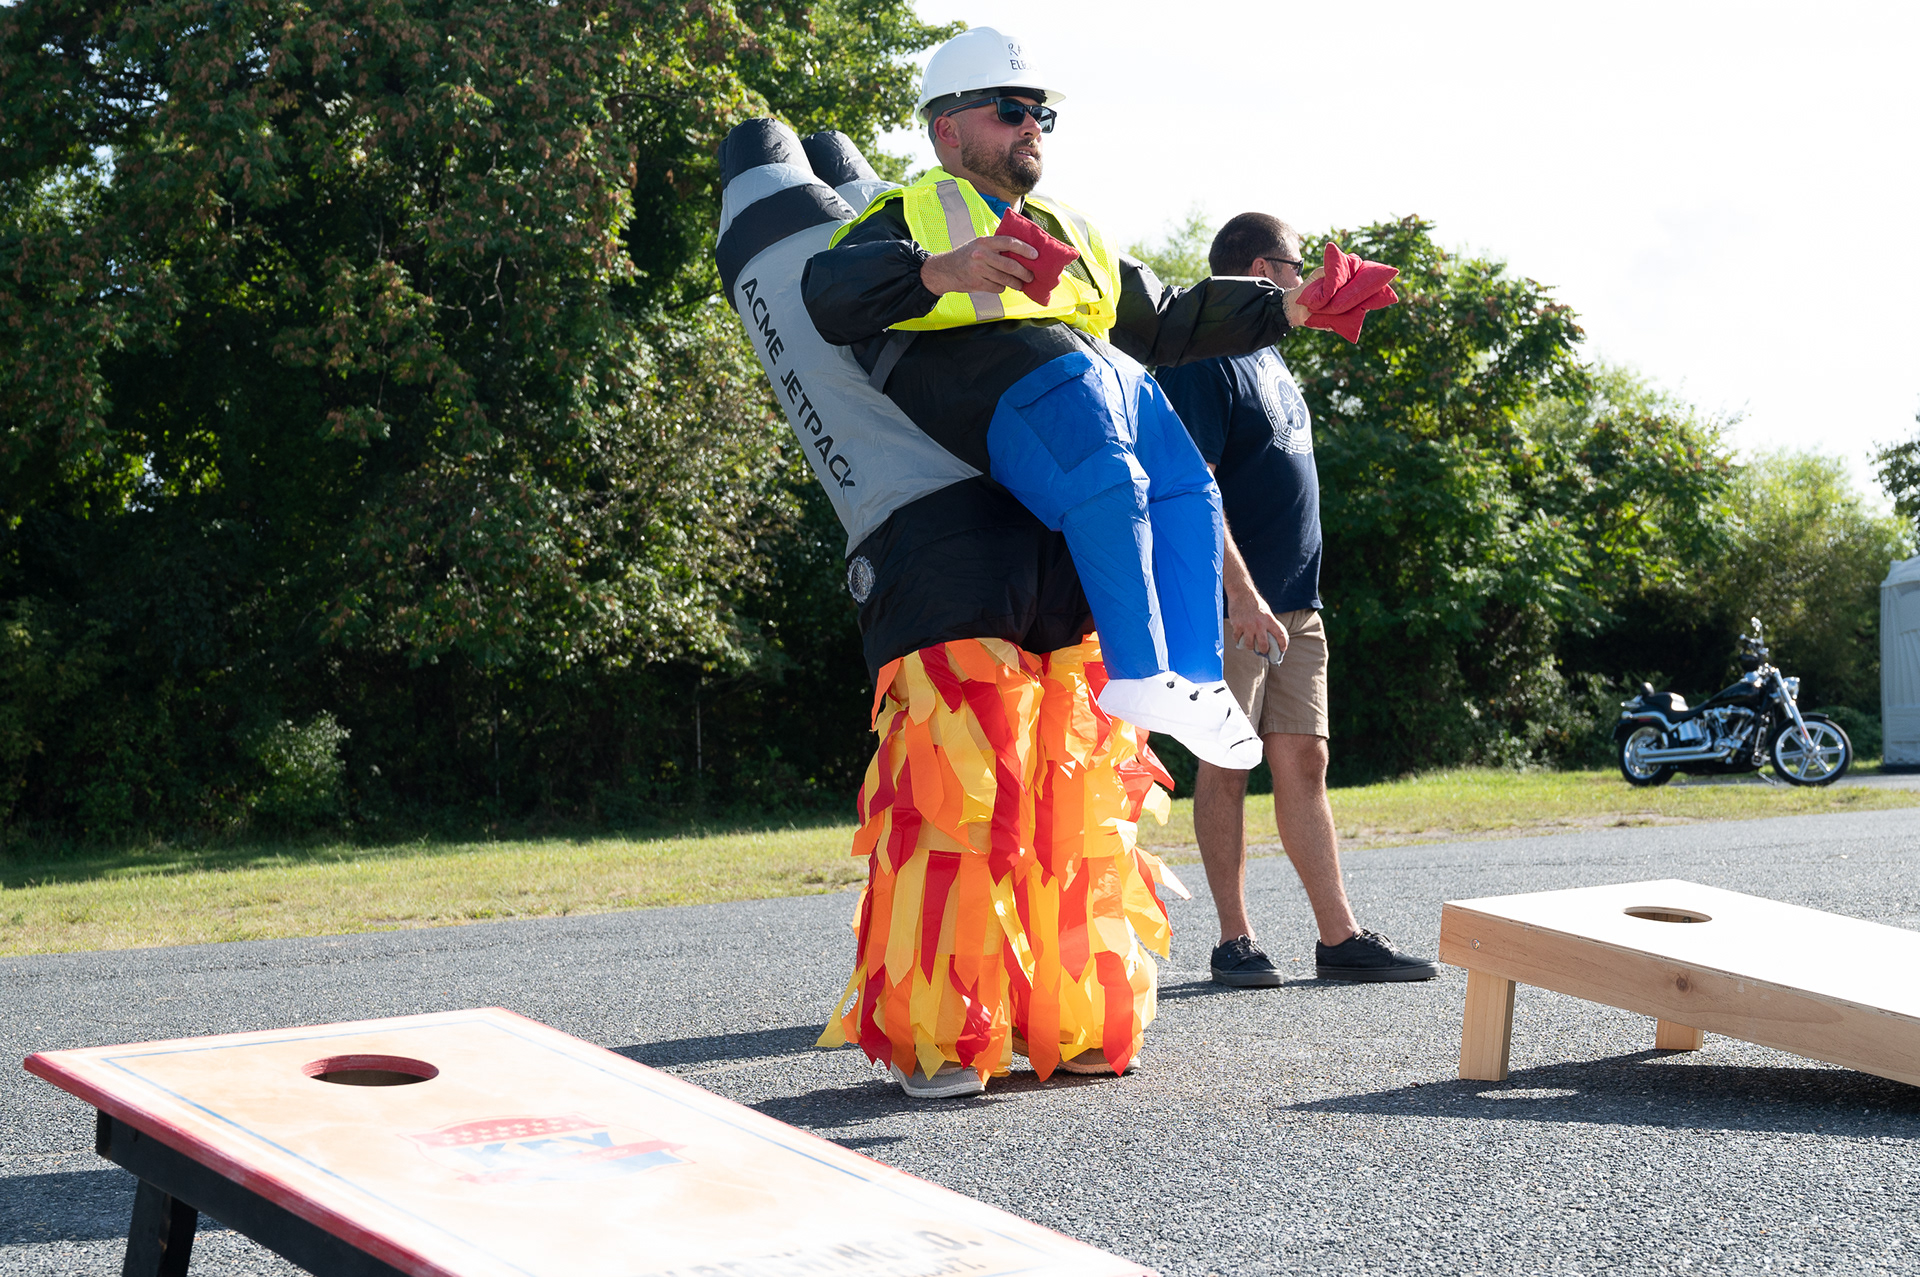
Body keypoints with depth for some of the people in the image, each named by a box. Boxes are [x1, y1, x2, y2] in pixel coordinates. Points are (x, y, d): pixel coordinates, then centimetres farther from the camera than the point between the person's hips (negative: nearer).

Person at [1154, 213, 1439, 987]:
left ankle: (1339, 937, 7)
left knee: (1304, 763, 6)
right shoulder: (1201, 362, -9)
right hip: (1232, 604, -8)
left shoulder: (1271, 359, 19)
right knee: (1227, 766, -2)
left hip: (1295, 604, 8)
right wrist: (1242, 593, -24)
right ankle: (1235, 940, 4)